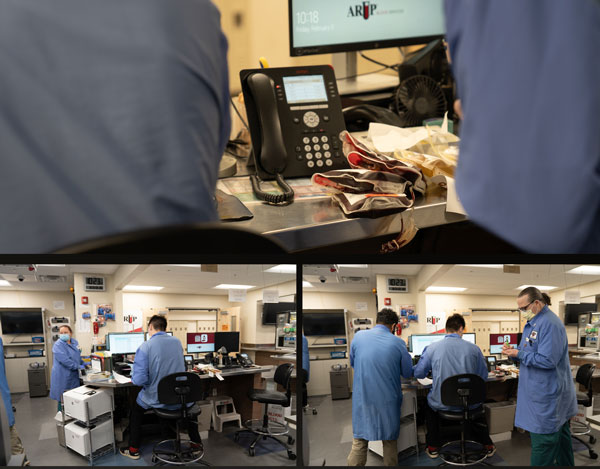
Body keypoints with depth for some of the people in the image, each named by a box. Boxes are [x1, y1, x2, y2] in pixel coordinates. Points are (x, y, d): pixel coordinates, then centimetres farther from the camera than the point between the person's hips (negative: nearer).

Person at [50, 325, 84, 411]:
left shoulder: (74, 342, 10)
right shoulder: (58, 345, -13)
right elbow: (65, 360, -23)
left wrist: (83, 364, 16)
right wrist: (79, 367, -22)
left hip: (74, 376, 7)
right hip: (63, 377, -7)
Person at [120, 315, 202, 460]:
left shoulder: (145, 347, -17)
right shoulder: (177, 342, -2)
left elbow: (139, 380, -22)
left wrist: (133, 379, 2)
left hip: (157, 399, -3)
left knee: (136, 409, 29)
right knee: (189, 402, 37)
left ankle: (133, 449, 35)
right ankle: (196, 442, 40)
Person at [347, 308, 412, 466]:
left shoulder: (358, 336, -3)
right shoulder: (398, 343, -8)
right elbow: (407, 373, 2)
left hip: (362, 399, 1)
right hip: (388, 402, -1)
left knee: (359, 442, 9)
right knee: (390, 441, 16)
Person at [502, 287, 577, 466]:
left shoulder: (549, 324, -20)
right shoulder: (533, 323, 12)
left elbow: (547, 360, -26)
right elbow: (530, 353, 21)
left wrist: (519, 354, -17)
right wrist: (513, 352, 1)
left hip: (547, 398, -10)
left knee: (543, 441, -4)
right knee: (560, 435, 20)